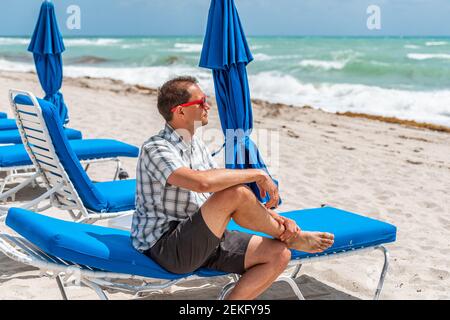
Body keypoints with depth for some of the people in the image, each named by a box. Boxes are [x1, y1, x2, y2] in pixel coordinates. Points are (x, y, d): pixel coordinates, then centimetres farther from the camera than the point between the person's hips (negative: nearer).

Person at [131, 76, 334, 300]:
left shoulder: (196, 145, 14)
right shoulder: (156, 149, -16)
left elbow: (220, 189, 13)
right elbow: (202, 182, -35)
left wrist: (277, 219, 1)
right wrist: (257, 174, -23)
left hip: (202, 241, 9)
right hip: (165, 247, -9)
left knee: (278, 255, -7)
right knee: (236, 193, -28)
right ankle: (289, 236, -2)